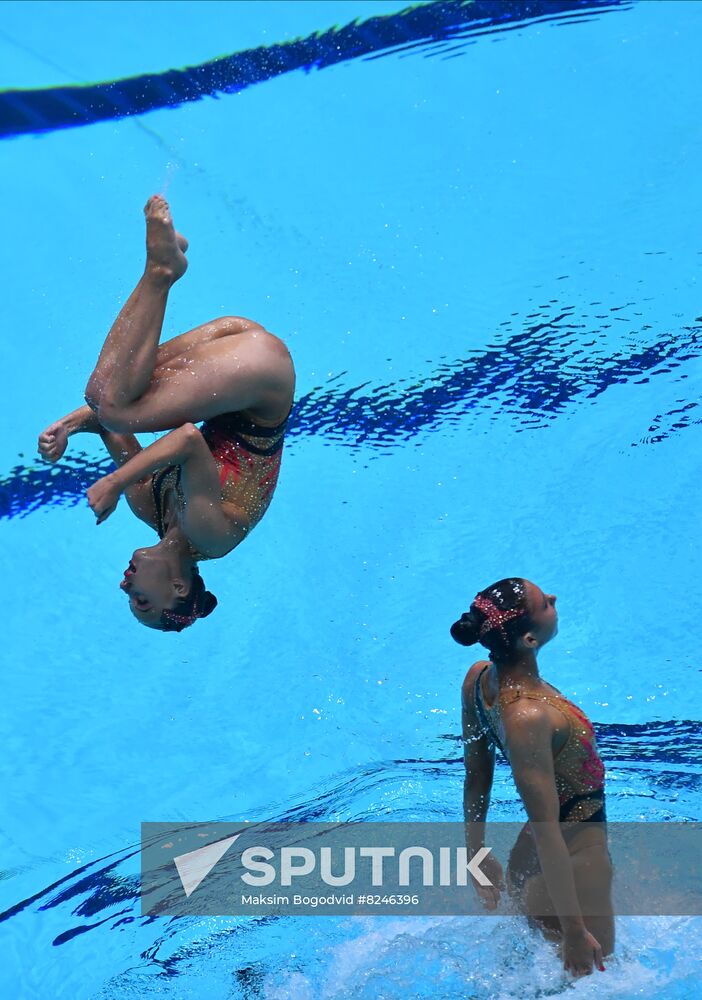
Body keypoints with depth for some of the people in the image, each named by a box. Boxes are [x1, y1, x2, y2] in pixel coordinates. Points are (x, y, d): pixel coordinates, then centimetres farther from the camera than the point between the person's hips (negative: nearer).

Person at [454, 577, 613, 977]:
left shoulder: (480, 677, -9)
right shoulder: (526, 717, -34)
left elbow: (476, 776, 4)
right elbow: (546, 832, -27)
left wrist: (478, 855, 16)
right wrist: (575, 932, -18)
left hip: (527, 860, 8)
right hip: (573, 863, -8)